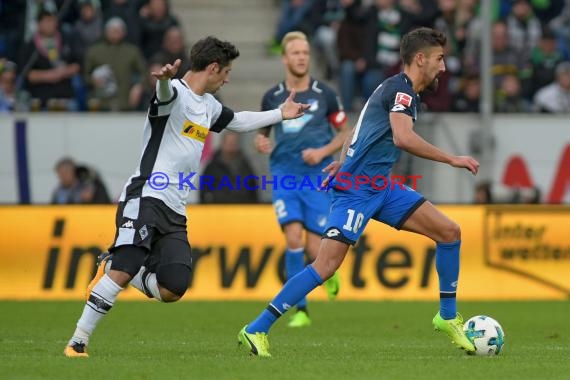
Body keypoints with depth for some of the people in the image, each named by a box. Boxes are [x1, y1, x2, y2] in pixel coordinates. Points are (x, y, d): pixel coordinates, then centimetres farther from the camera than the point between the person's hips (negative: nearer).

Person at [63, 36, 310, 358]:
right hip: (146, 198, -8)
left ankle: (114, 269, 16)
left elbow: (239, 121, 41)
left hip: (175, 212, 8)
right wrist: (164, 80, -57)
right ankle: (78, 341, -14)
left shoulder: (209, 105, 20)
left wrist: (280, 114, 46)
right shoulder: (176, 94, -8)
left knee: (173, 289, -8)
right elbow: (164, 93, -34)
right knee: (123, 271, -22)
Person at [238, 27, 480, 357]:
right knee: (328, 264, -18)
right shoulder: (401, 88, -12)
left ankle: (448, 316, 15)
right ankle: (256, 330, -13)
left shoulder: (397, 89, 19)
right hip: (357, 189, -10)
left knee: (449, 231, 3)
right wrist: (451, 159, -23)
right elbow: (403, 138, -29)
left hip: (380, 187, 10)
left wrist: (344, 162, 39)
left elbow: (356, 131, 31)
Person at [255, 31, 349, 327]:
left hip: (318, 175, -1)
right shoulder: (272, 97, 5)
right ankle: (300, 310, -7)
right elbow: (263, 131, 20)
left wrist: (323, 151, -8)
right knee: (293, 237, -17)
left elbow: (344, 133, 9)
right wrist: (260, 142, -4)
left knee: (315, 250, -7)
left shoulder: (324, 94, 1)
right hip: (284, 174, 1)